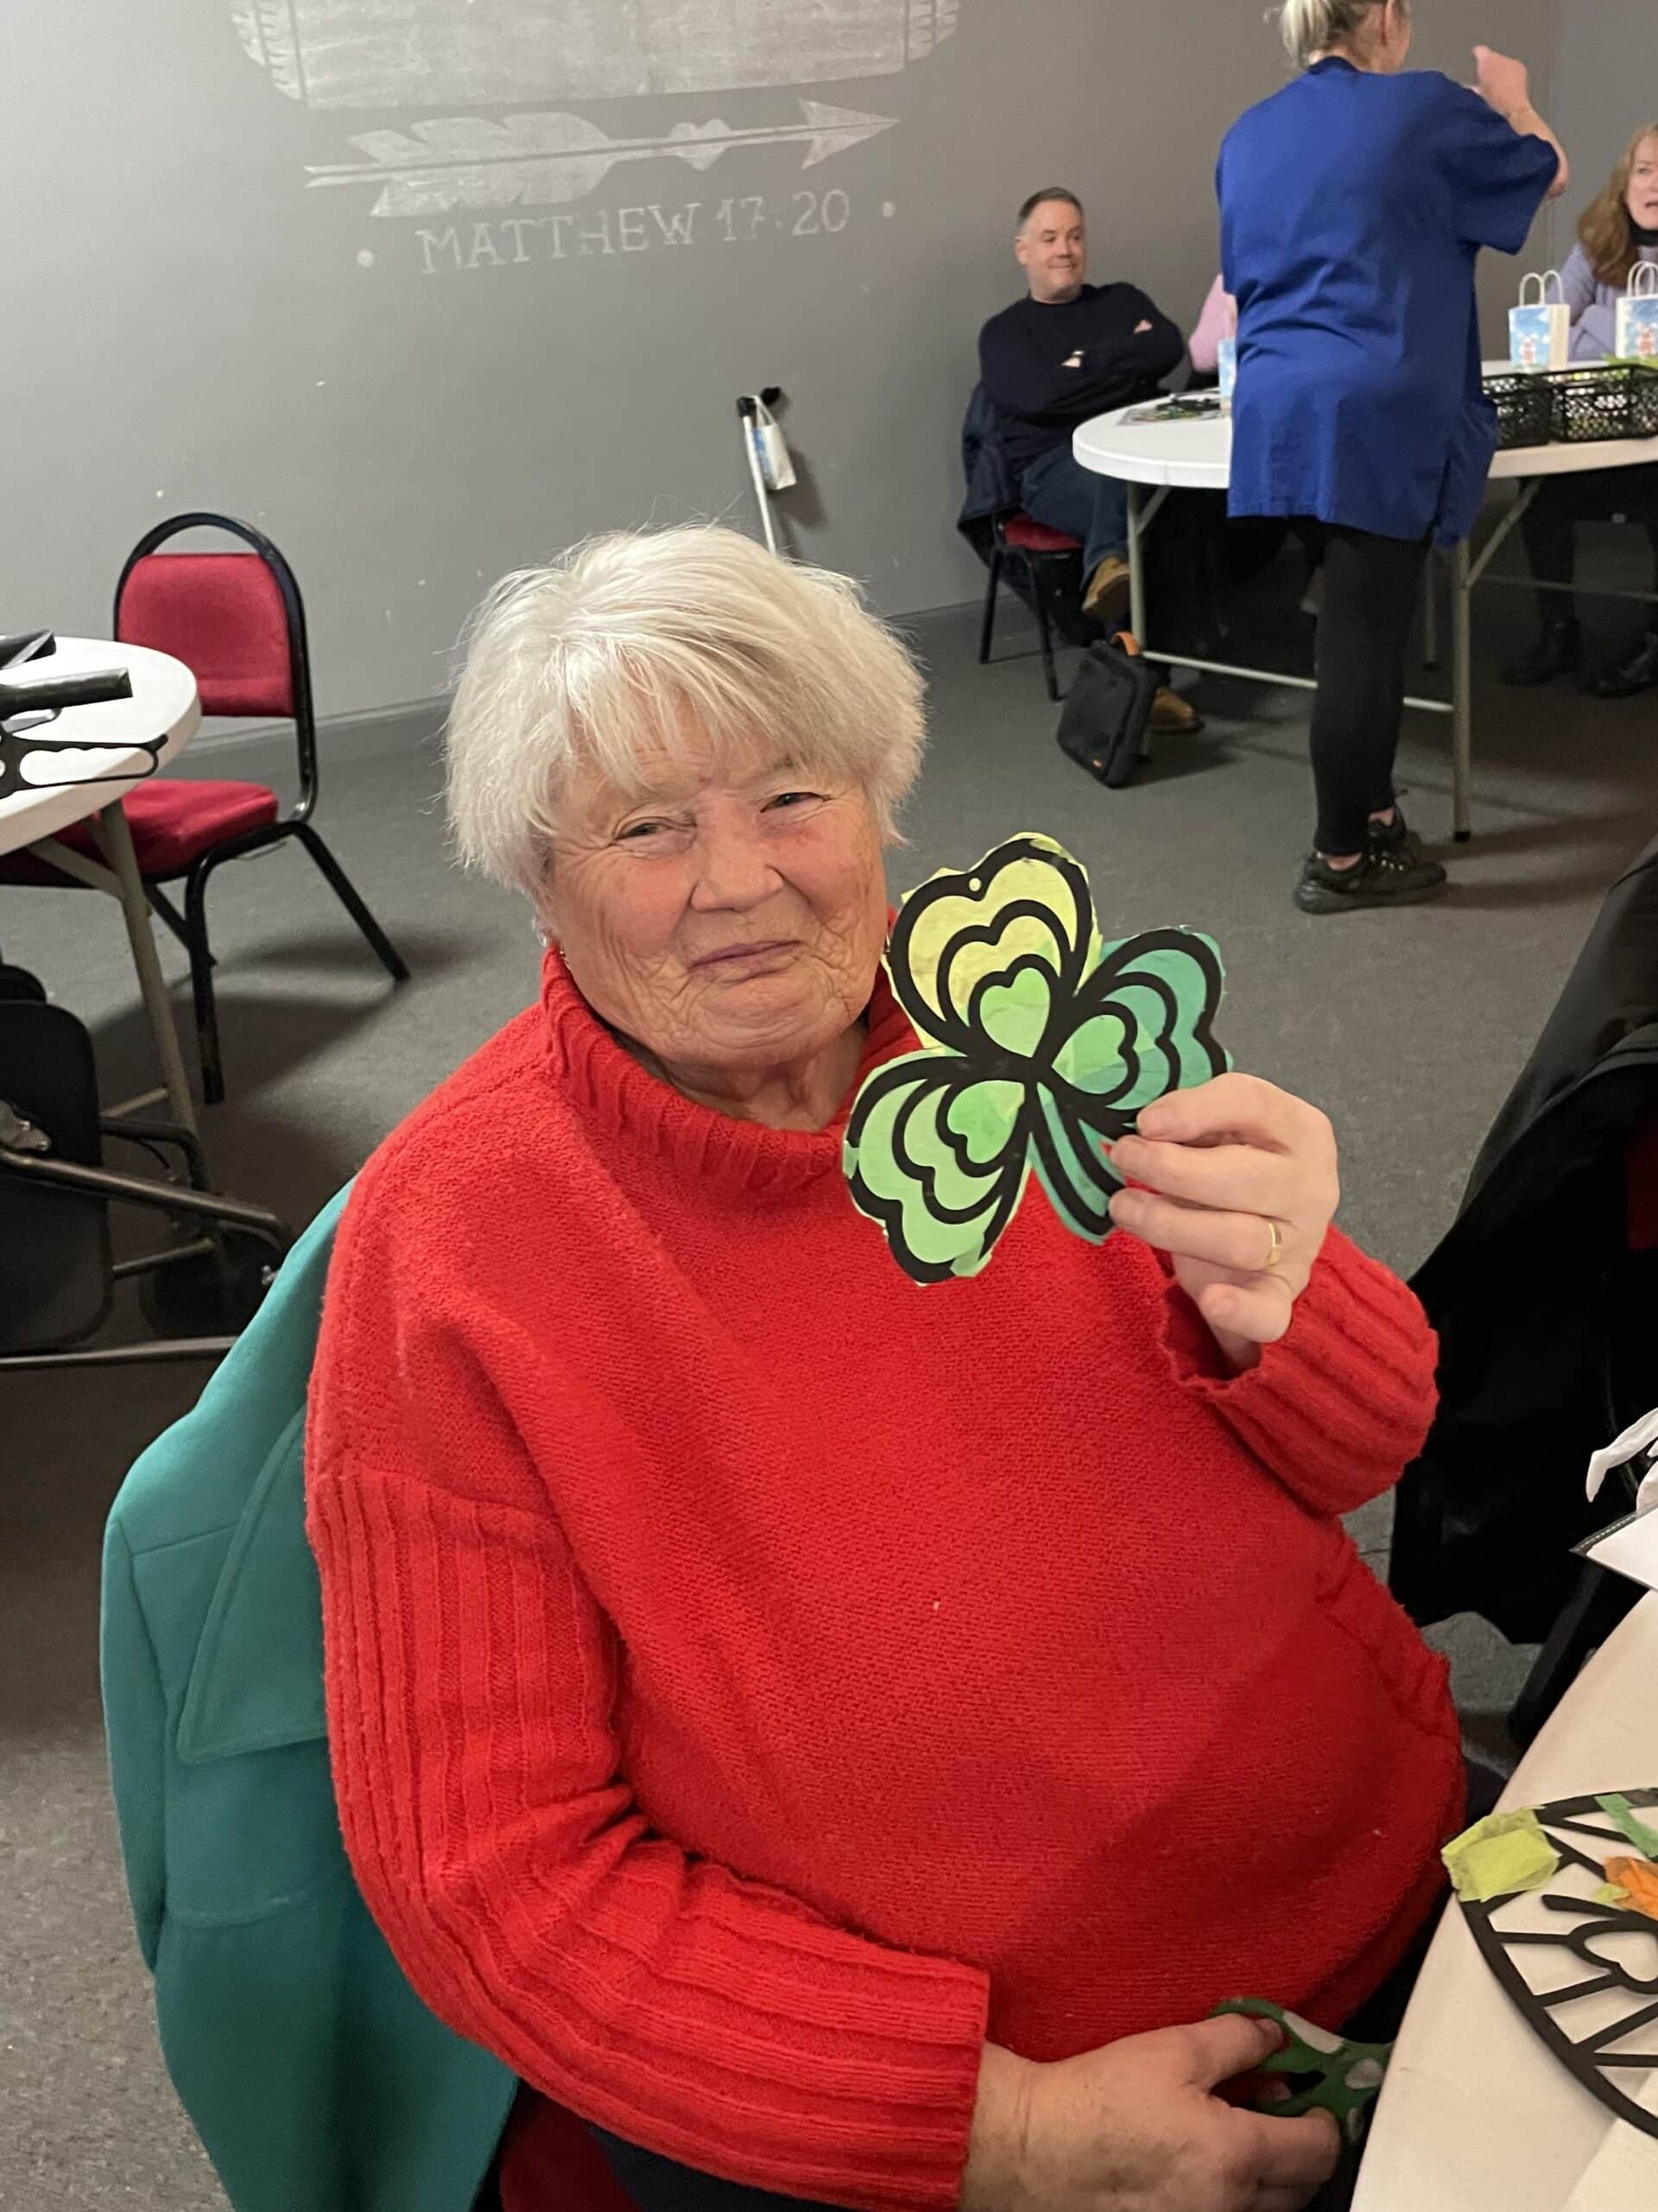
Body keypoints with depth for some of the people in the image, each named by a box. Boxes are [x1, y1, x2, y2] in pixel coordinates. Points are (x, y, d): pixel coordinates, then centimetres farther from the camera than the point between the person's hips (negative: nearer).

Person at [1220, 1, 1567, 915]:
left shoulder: (1247, 136, 13)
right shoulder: (1425, 108, -3)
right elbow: (1546, 172, 13)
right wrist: (1511, 101, 33)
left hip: (1277, 414, 7)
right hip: (1380, 417, -7)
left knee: (1364, 628, 17)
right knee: (1361, 639, -2)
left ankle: (1372, 816, 26)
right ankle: (1340, 861, 4)